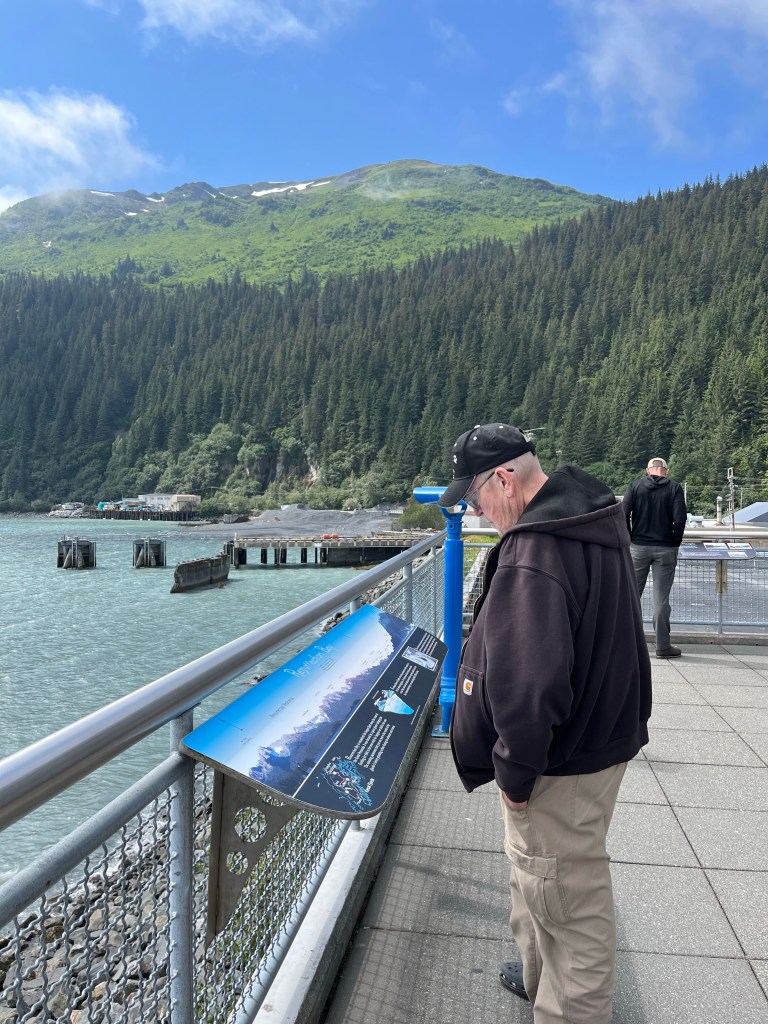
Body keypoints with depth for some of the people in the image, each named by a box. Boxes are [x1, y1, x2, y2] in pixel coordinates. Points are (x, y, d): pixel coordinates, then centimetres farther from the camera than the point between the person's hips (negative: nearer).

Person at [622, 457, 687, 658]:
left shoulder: (635, 486, 2)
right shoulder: (674, 488, 0)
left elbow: (623, 514, -5)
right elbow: (680, 519, -9)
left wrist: (629, 539, 4)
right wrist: (675, 543, 3)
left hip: (638, 547, 1)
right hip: (665, 549, -1)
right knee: (661, 598, 2)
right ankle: (662, 646, 6)